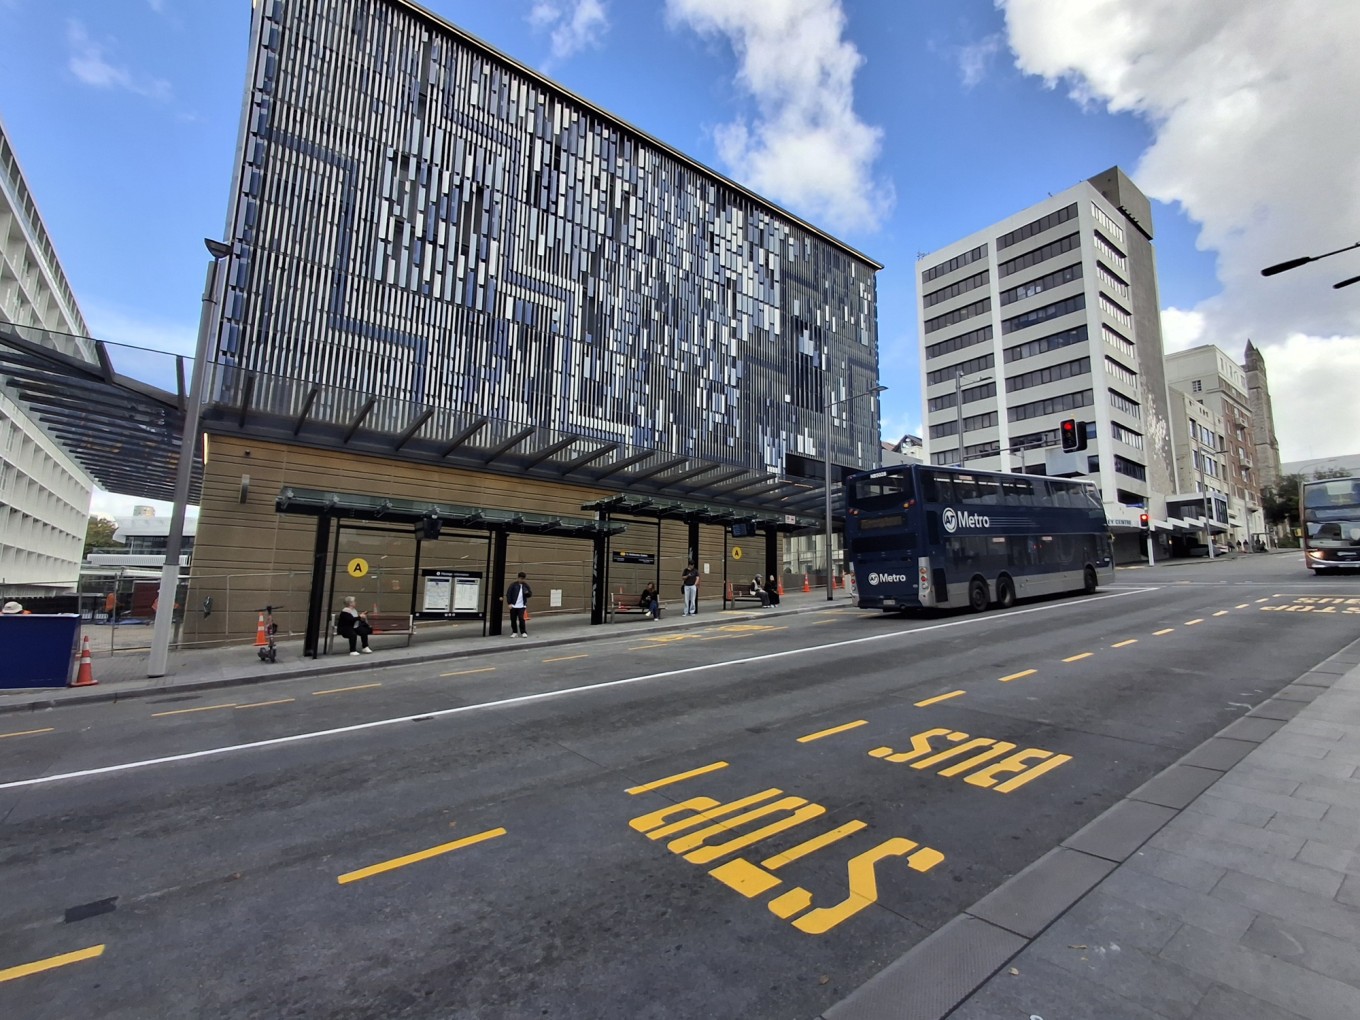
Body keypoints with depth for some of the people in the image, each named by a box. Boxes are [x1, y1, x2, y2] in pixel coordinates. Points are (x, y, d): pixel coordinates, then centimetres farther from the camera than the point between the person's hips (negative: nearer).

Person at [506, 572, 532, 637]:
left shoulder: (525, 585, 7)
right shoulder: (513, 585, 0)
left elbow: (530, 594, 11)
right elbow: (508, 594, -1)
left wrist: (527, 593, -13)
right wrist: (509, 603, -8)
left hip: (522, 606, 0)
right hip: (513, 605, 0)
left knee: (521, 618, -10)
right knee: (513, 619, 6)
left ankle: (523, 632, -3)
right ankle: (514, 632, 21)